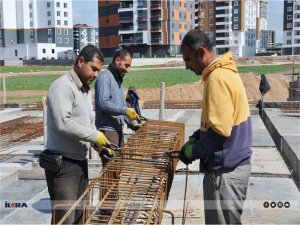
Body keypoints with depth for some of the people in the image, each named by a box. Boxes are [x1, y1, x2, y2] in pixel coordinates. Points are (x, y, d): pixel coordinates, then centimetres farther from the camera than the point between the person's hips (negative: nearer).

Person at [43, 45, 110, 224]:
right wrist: (95, 136, -18)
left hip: (80, 161, 9)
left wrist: (100, 145, 4)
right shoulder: (63, 86, -14)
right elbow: (63, 124, -26)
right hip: (62, 164, -9)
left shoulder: (85, 90, 15)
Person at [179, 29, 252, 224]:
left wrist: (193, 151, -11)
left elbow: (219, 131, -25)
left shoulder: (218, 78, -20)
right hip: (232, 165, 10)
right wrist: (195, 139, 10)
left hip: (226, 170, -10)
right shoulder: (224, 72, 11)